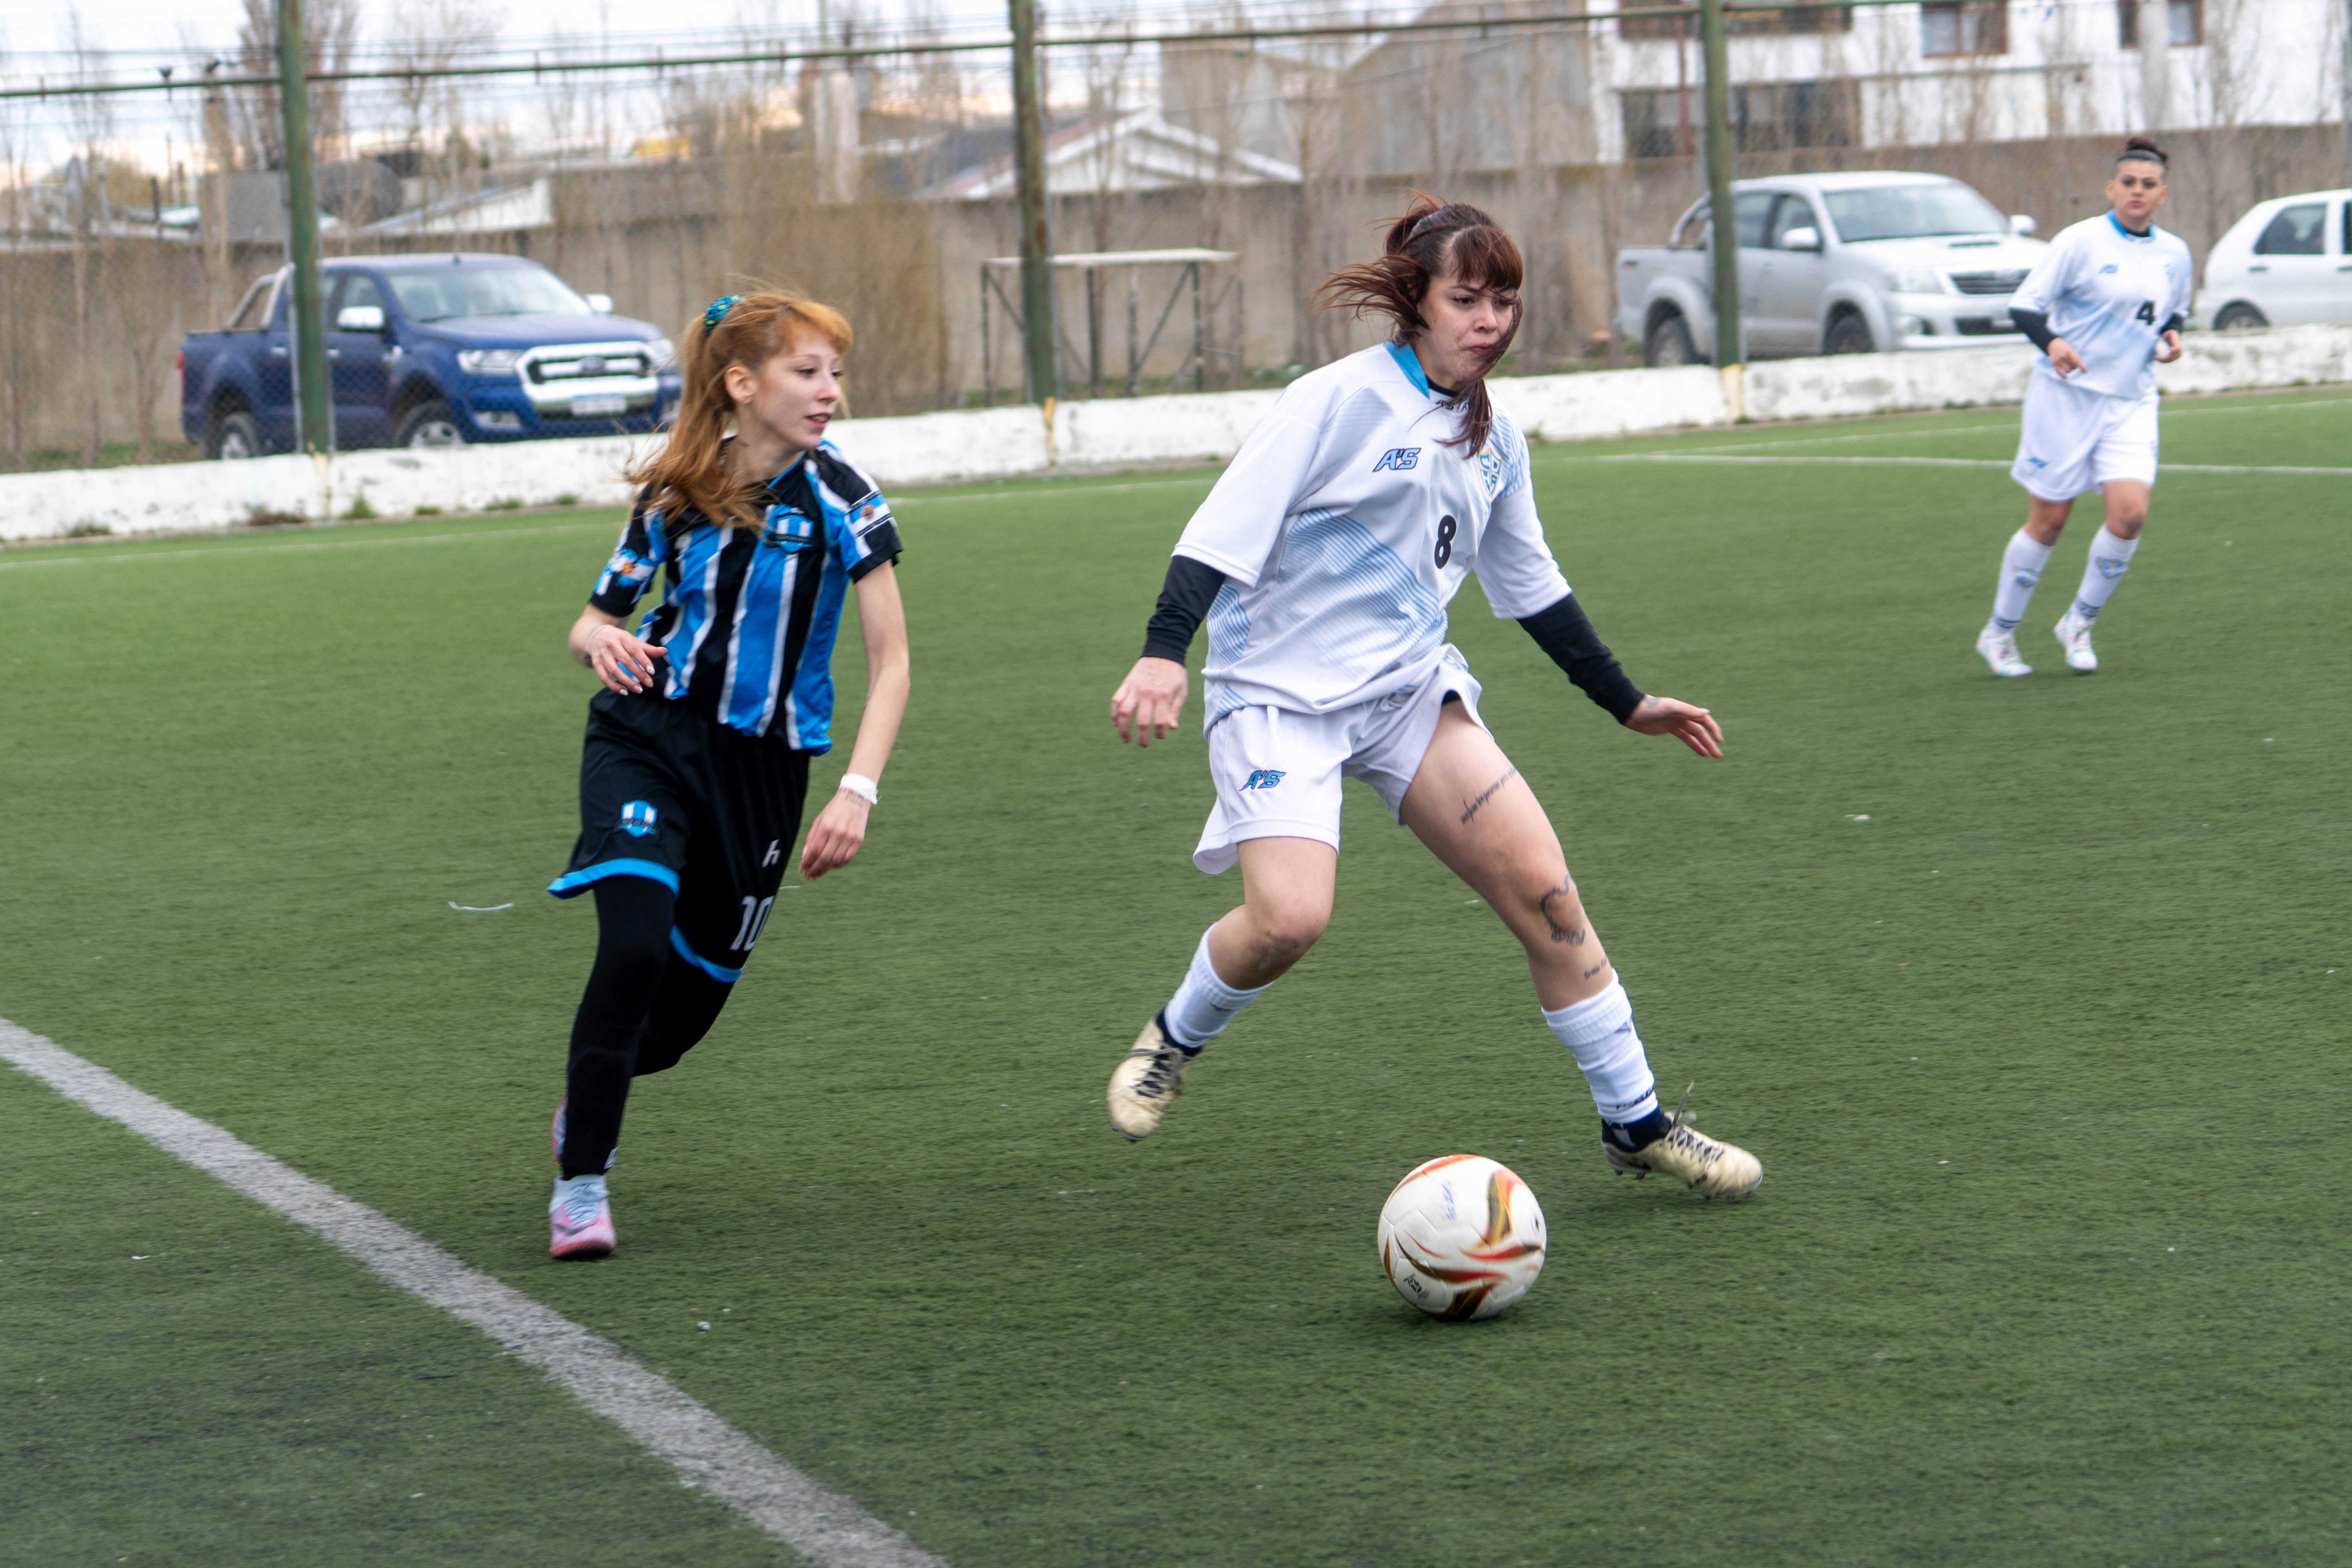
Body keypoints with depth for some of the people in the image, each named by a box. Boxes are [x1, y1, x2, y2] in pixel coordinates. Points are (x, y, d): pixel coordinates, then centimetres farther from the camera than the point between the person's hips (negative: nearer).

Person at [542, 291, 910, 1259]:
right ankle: (580, 1183, -12)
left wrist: (857, 792, -18)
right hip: (648, 740, 0)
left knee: (686, 1012, 6)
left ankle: (587, 1099, 41)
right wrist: (601, 641, -15)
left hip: (763, 769, 0)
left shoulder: (837, 497, -8)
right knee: (635, 947, -24)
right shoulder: (675, 496, -2)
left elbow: (889, 662, -7)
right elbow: (594, 621, 10)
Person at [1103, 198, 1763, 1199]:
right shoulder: (1341, 401, -11)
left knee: (1543, 888, -6)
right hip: (1279, 693, -6)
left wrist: (1627, 704, 26)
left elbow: (1533, 589, 24)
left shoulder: (1494, 440, 11)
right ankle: (1173, 1041, 8)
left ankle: (1636, 1125, 7)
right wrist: (1164, 654, -29)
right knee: (1289, 918, -25)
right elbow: (1228, 524, -17)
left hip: (1409, 688, 6)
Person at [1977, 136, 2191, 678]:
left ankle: (2079, 623, 6)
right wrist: (2053, 343, -29)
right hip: (2067, 395, -4)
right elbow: (2024, 306, -10)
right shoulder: (2081, 241, -8)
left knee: (2130, 511, -15)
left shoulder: (2174, 255, 7)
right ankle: (1999, 633, 19)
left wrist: (2172, 338, 2)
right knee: (2048, 522, 0)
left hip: (2131, 402, 4)